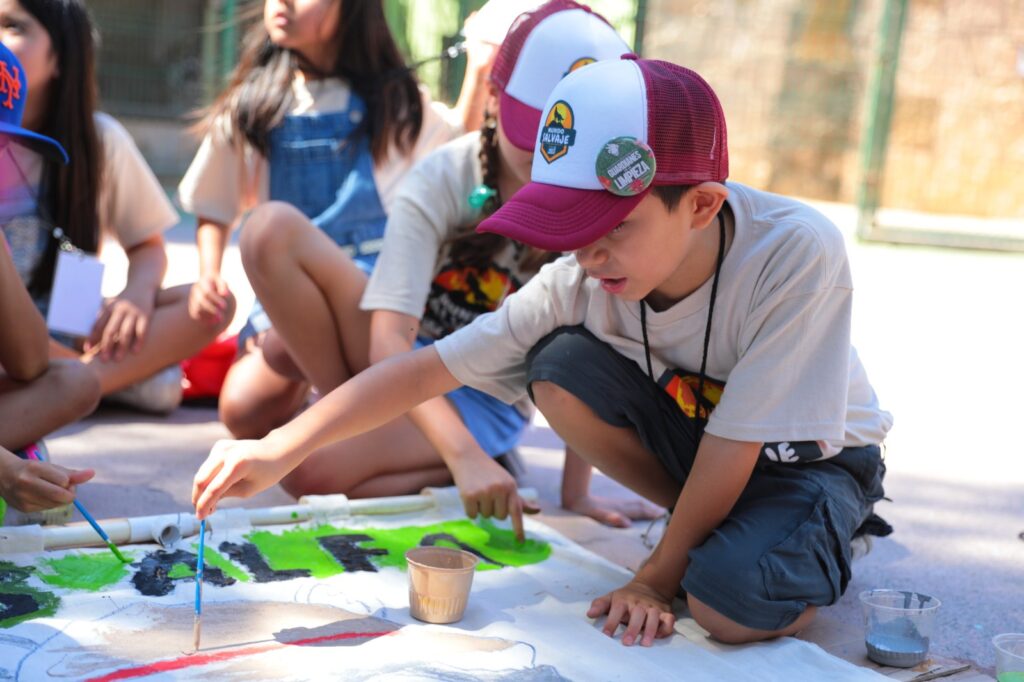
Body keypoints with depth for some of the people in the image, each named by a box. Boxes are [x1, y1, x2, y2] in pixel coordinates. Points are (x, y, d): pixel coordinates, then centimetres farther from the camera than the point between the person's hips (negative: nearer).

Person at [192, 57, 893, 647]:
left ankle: (819, 541, 3)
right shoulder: (580, 280, -24)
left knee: (735, 606, -33)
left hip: (809, 453, -4)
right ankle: (706, 531, -2)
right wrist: (277, 451, -27)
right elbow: (430, 367, -21)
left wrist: (655, 578, -20)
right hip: (694, 431, 4)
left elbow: (733, 444, -29)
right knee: (561, 364, -23)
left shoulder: (797, 252, -35)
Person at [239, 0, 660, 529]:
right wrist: (463, 455, -42)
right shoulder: (442, 180, -17)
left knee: (310, 469, -28)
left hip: (484, 400, -2)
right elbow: (389, 341, -27)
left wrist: (575, 490, -15)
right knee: (273, 231, -22)